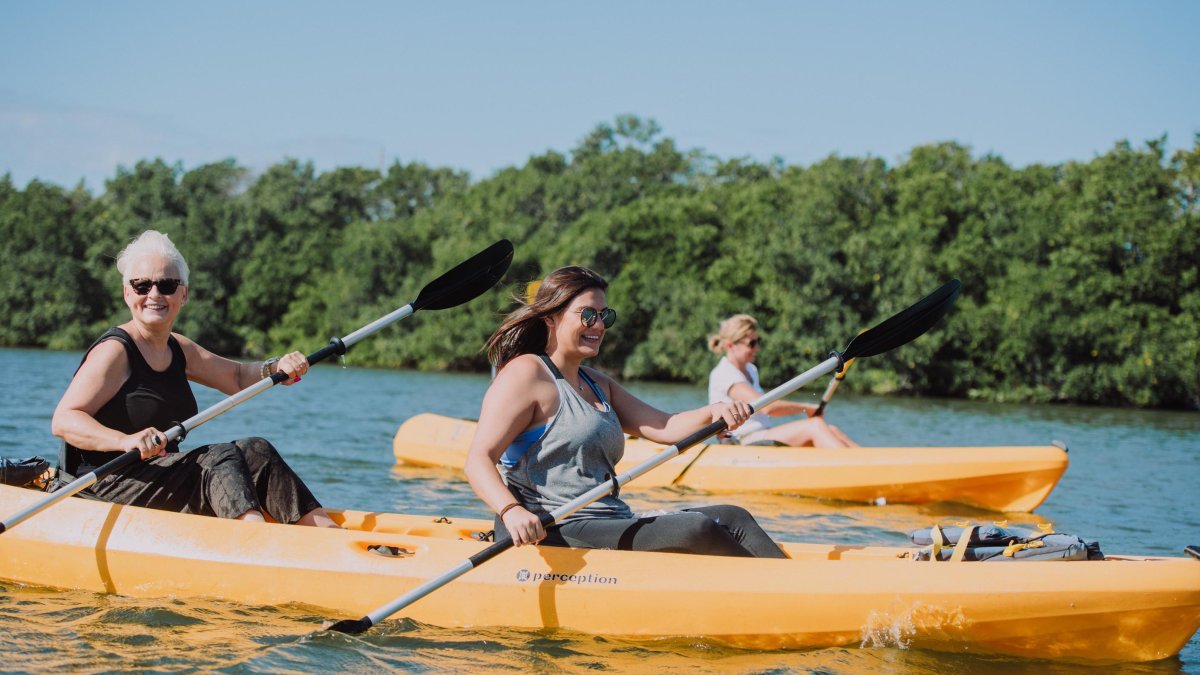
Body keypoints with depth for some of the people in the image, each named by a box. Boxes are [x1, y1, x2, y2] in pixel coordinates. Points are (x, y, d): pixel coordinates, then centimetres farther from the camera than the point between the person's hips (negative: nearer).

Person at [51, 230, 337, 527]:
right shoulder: (115, 351, -13)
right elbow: (63, 420, -23)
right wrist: (126, 440, -40)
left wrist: (276, 367, 0)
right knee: (220, 459, -26)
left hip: (161, 477, 9)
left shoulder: (178, 350, 14)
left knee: (255, 452, -5)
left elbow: (237, 376, 23)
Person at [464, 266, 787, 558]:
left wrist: (712, 413, -8)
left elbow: (663, 427, 13)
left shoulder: (596, 384, 24)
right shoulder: (525, 372, -5)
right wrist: (511, 511, -35)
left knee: (733, 519, -5)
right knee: (697, 530, -23)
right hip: (551, 537, -10)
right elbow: (478, 460, -15)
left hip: (612, 526, 10)